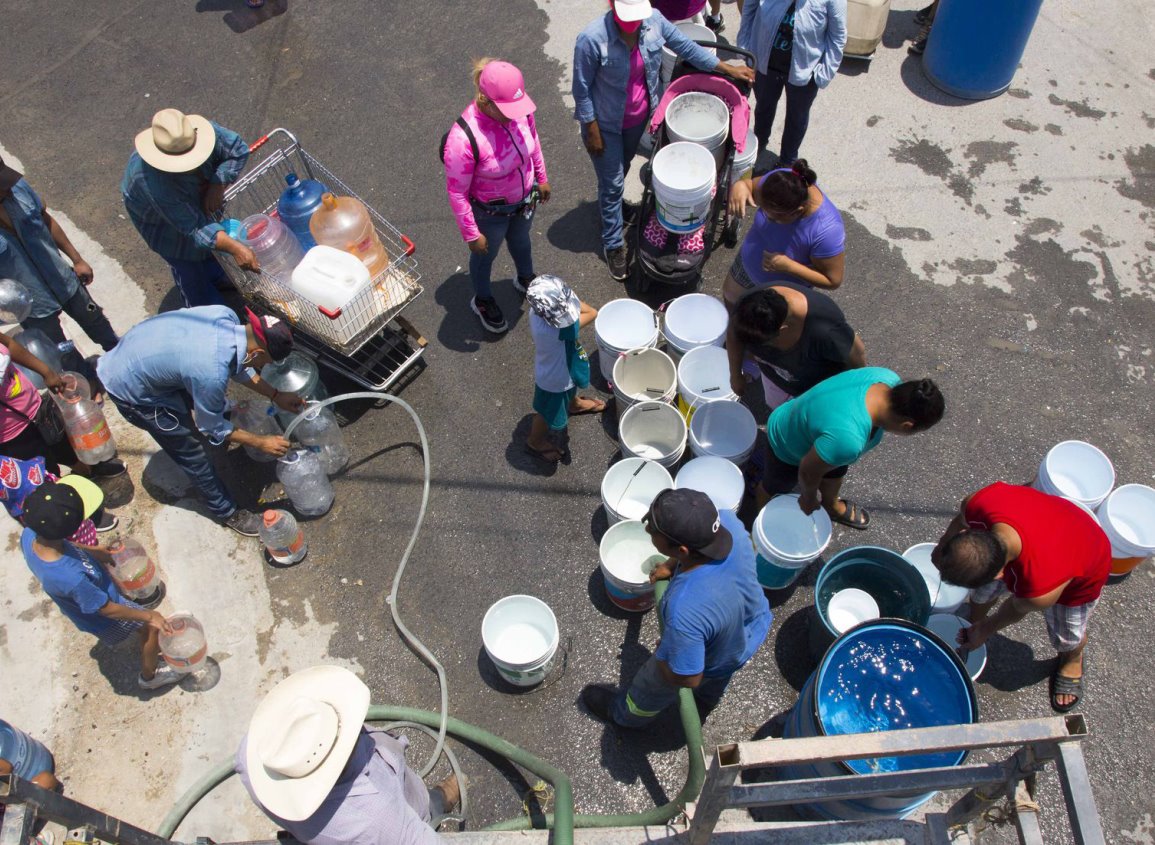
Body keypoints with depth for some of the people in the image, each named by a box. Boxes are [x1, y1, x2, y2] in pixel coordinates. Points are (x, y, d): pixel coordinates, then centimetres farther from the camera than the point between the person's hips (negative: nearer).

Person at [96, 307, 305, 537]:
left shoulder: (226, 315, -19)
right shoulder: (211, 374, -39)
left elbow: (236, 365, 2)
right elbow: (212, 427, -18)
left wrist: (275, 395, 1)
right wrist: (261, 442, -8)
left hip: (132, 353, 8)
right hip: (130, 390, -7)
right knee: (191, 454, 4)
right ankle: (227, 513, 24)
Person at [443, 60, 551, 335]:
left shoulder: (519, 109, -23)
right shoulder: (463, 138, -39)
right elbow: (456, 191, -26)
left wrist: (541, 178, 13)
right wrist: (471, 234, -18)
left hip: (524, 199, 5)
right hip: (490, 213, -5)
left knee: (521, 241, 34)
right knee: (485, 255, 25)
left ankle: (526, 279, 66)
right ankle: (482, 300, 55)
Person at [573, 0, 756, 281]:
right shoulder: (592, 39, -31)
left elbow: (687, 47, -2)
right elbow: (582, 90, -19)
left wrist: (728, 69, 4)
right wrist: (593, 132, -15)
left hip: (639, 118, 5)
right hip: (606, 125, -5)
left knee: (622, 170, 27)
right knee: (613, 183, 6)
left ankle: (610, 208, 56)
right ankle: (613, 244, 25)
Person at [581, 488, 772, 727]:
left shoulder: (685, 609, -49)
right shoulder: (727, 520, -34)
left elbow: (687, 678, -31)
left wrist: (661, 654, -13)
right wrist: (671, 565, -9)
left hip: (714, 662, -5)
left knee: (650, 689, 29)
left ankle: (624, 714, 61)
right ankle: (707, 701, 73)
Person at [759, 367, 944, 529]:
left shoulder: (889, 379, -27)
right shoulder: (847, 439, -48)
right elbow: (808, 472, -29)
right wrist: (809, 499, -6)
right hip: (787, 445, -6)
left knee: (836, 472, 32)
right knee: (775, 487, 27)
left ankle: (832, 506, 65)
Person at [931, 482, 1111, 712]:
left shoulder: (1040, 591, -47)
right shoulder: (978, 503, -42)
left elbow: (1018, 609, -21)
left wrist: (986, 630, 0)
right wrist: (942, 546, 6)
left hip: (1081, 570, -3)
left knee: (1067, 638, 19)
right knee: (983, 592, 18)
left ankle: (1072, 661, 55)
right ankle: (974, 622, 52)